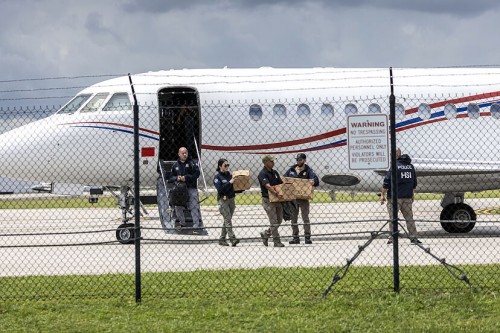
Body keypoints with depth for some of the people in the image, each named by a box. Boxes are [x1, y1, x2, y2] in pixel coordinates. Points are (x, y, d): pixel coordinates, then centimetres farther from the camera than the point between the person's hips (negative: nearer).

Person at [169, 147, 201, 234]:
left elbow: (196, 174, -10)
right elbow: (170, 178, 13)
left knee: (194, 207, -10)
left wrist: (186, 177, -17)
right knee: (178, 207, 9)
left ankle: (196, 227, -13)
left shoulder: (191, 163, 1)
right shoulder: (175, 165, 12)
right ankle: (182, 223, 30)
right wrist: (176, 178, -8)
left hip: (191, 188, -4)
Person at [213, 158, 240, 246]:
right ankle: (232, 239, -20)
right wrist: (229, 182, -23)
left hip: (231, 199, 6)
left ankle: (222, 239, 15)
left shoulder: (229, 174, 12)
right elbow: (220, 189, -18)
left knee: (227, 220, 8)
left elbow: (234, 187, 16)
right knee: (228, 220, -12)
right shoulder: (217, 176, -5)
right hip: (223, 200, -6)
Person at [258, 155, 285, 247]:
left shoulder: (274, 172, 13)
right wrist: (275, 192, -40)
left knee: (279, 220, 11)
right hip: (268, 200, -8)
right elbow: (267, 186, -27)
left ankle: (265, 234, 27)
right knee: (274, 222, -6)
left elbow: (281, 183, 14)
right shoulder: (263, 174, -13)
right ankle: (277, 242, 0)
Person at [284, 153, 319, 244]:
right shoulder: (292, 169, 8)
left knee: (305, 217, -1)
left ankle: (307, 237, 2)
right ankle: (295, 237, 15)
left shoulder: (308, 170, -4)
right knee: (293, 218, 8)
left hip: (303, 198, -4)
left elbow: (316, 181, -17)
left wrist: (313, 182, -40)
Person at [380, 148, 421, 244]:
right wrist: (411, 194, 28)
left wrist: (382, 195, -7)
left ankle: (392, 238, -2)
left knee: (393, 218, 1)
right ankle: (414, 238, 9)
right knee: (409, 218, 11)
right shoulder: (411, 166, 10)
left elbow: (387, 182, -13)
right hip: (407, 197, 5)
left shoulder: (395, 166, -11)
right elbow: (414, 183, 18)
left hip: (395, 197, -5)